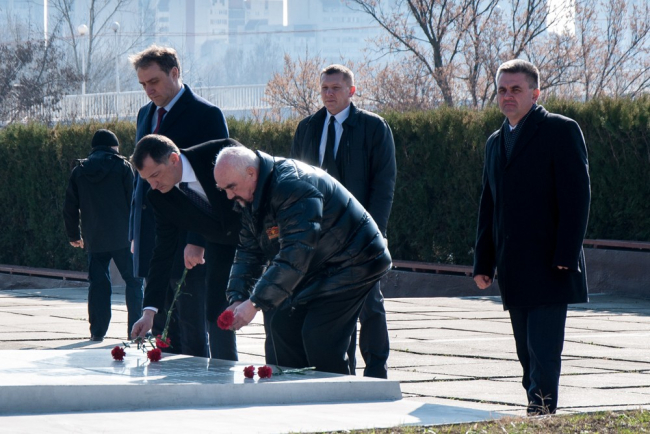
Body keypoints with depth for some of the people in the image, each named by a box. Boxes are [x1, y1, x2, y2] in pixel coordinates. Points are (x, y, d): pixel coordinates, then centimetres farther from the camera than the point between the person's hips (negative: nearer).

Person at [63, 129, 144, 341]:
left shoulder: (79, 171, 8)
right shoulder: (122, 166, -2)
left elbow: (70, 207, 10)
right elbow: (134, 201, -6)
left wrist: (73, 235, 21)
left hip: (94, 238, 3)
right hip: (123, 236, -3)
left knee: (98, 284, 8)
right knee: (133, 281, 4)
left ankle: (97, 331, 4)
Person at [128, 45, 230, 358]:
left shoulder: (206, 115, -8)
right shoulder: (146, 114, 16)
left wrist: (199, 240, -19)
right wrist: (136, 233, 15)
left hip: (189, 246, -7)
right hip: (152, 244, 7)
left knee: (194, 336, -4)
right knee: (162, 332, 9)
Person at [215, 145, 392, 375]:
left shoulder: (293, 186, -30)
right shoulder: (250, 198, 1)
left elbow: (294, 254, -35)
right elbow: (249, 253, 2)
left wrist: (254, 303, -36)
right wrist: (237, 299, -15)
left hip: (352, 263, -10)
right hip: (318, 268, 10)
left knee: (318, 336, -18)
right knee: (281, 325, 1)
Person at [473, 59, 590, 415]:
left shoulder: (560, 131, -3)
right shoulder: (496, 142, 19)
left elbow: (577, 196, -9)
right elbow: (488, 207, 20)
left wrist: (565, 256, -16)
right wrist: (483, 262, 13)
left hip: (548, 267, -7)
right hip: (514, 272, 7)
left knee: (544, 353, -12)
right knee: (527, 355, 8)